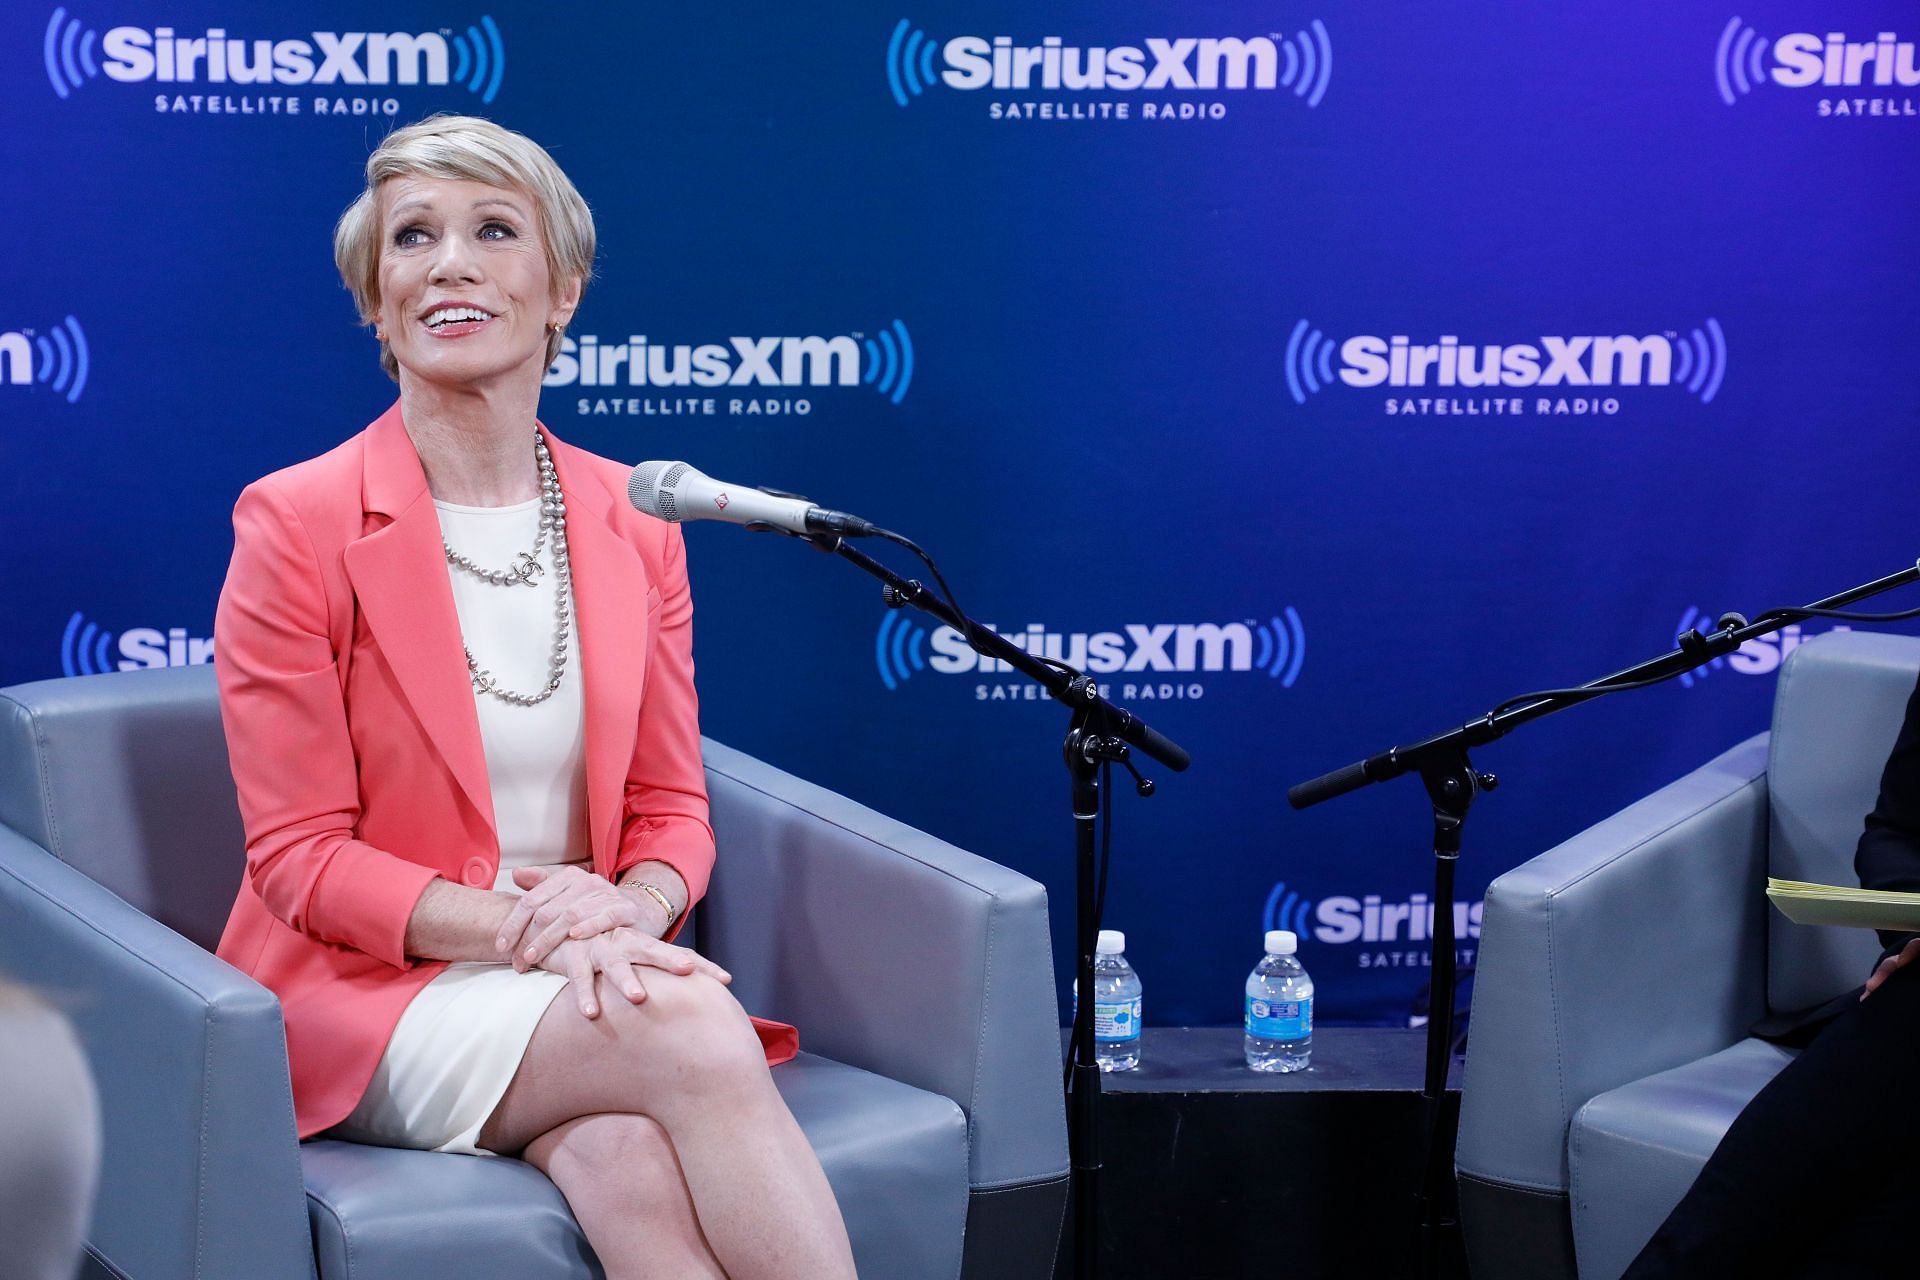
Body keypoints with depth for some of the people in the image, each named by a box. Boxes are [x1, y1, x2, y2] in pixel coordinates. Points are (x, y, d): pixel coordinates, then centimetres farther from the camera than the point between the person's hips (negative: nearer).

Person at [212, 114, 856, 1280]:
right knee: (695, 1034, -32)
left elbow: (672, 807, 11)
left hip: (583, 982, 3)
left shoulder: (636, 521, 8)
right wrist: (517, 927, -21)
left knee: (630, 1161, -33)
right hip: (369, 996, -3)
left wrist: (629, 915, -14)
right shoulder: (295, 524, -5)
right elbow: (301, 854, -6)